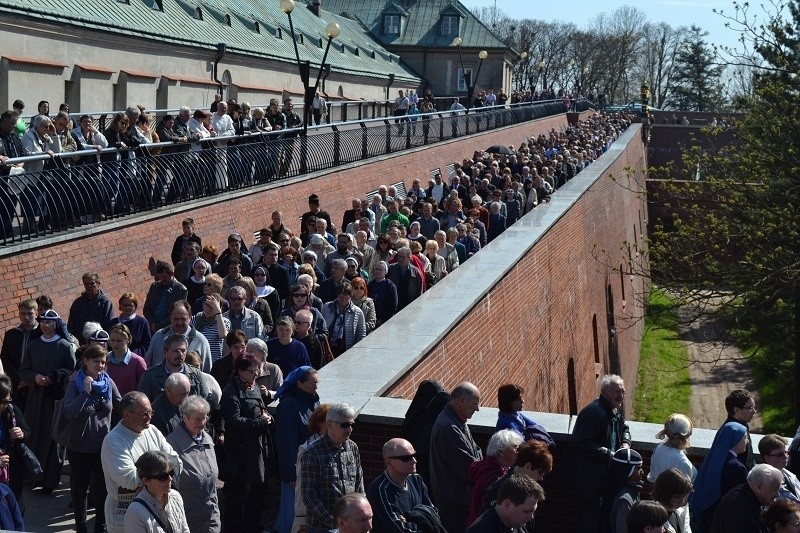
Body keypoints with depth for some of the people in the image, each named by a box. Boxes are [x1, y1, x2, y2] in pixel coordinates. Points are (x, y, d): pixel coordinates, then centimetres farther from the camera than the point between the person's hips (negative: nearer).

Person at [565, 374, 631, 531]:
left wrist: (625, 444, 3)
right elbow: (584, 446, -28)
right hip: (588, 479, -9)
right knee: (591, 520, -3)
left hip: (605, 474, 9)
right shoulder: (594, 412, -24)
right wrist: (610, 455, -25)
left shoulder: (616, 410, 7)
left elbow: (624, 429, 25)